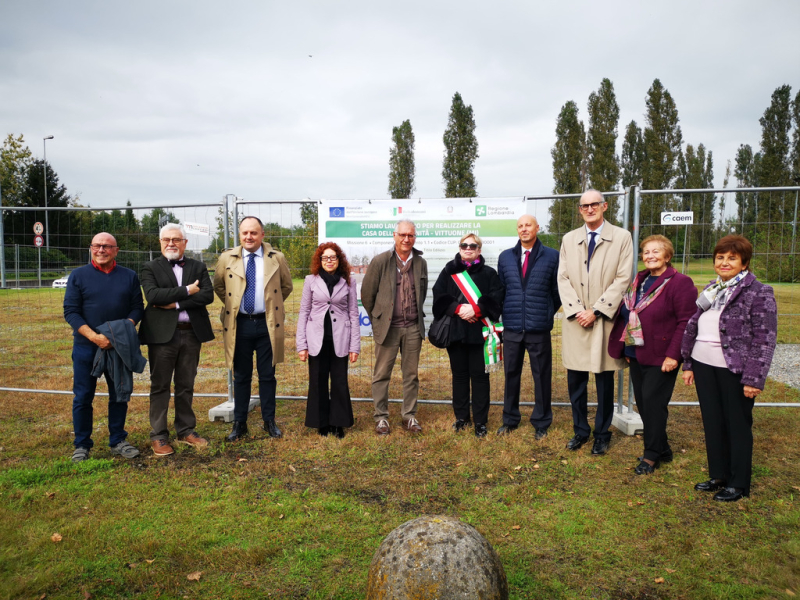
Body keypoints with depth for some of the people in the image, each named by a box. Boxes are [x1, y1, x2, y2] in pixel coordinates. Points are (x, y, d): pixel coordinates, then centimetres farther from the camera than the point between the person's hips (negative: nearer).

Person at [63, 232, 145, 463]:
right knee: (83, 397, 4)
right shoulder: (78, 275, 1)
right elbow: (70, 311, -4)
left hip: (120, 346, 2)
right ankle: (82, 445, 17)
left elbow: (137, 307, 4)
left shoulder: (129, 276, 6)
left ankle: (118, 441, 22)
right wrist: (94, 336, -18)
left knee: (119, 395, 9)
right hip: (86, 347, -1)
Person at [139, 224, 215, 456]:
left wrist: (176, 303, -13)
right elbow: (152, 295, -15)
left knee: (186, 385, 12)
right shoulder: (150, 268, 3)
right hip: (162, 333, -2)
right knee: (160, 386, 4)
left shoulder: (198, 267, 10)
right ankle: (158, 436, 13)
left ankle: (186, 430, 23)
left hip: (192, 333, 3)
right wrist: (186, 291, -15)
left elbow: (208, 295, -5)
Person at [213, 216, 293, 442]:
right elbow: (218, 286, 16)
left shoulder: (277, 258, -1)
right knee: (241, 377, 10)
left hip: (267, 324, 0)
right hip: (239, 324, 1)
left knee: (267, 376, 8)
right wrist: (232, 304, 10)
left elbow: (286, 286, 13)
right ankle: (239, 423, 22)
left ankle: (269, 421, 21)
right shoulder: (227, 258, 1)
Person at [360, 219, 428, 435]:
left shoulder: (420, 263, 5)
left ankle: (409, 415, 22)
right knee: (382, 374, 4)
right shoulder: (380, 261, -5)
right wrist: (377, 318, 6)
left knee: (411, 374, 10)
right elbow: (367, 293, 0)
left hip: (413, 328, 3)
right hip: (387, 327, -3)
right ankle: (381, 417, 16)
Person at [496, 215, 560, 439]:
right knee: (511, 374, 11)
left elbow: (557, 291, 5)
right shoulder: (505, 257, 7)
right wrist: (506, 313, 9)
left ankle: (541, 423, 22)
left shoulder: (552, 256, -1)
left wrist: (548, 314, 6)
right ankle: (510, 420, 26)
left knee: (542, 376, 7)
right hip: (512, 327, 2)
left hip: (539, 328, -2)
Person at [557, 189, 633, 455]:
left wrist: (596, 311, -12)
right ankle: (580, 430, 24)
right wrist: (577, 311, -9)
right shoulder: (569, 239, 10)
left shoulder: (621, 237, 1)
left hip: (605, 320, -2)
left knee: (604, 381, 7)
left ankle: (602, 434, 22)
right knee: (575, 381, 7)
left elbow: (623, 280, -6)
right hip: (576, 321, 3)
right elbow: (563, 279, 5)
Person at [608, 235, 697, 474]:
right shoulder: (638, 280, 12)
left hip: (661, 357, -7)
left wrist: (673, 355, -20)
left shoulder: (680, 283, -11)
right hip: (637, 355, 8)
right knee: (642, 402, 12)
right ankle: (662, 450, 27)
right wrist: (626, 348, 13)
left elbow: (686, 322, -16)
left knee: (653, 403, -3)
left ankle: (651, 455, 12)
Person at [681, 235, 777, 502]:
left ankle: (739, 484, 21)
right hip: (704, 366, 6)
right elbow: (692, 327, 14)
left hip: (734, 370, -6)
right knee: (712, 423, 13)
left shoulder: (759, 293, -9)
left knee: (737, 425, 7)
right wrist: (688, 364, 11)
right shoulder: (710, 290, 11)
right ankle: (718, 475, 29)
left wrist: (754, 379, -17)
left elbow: (765, 340, -13)